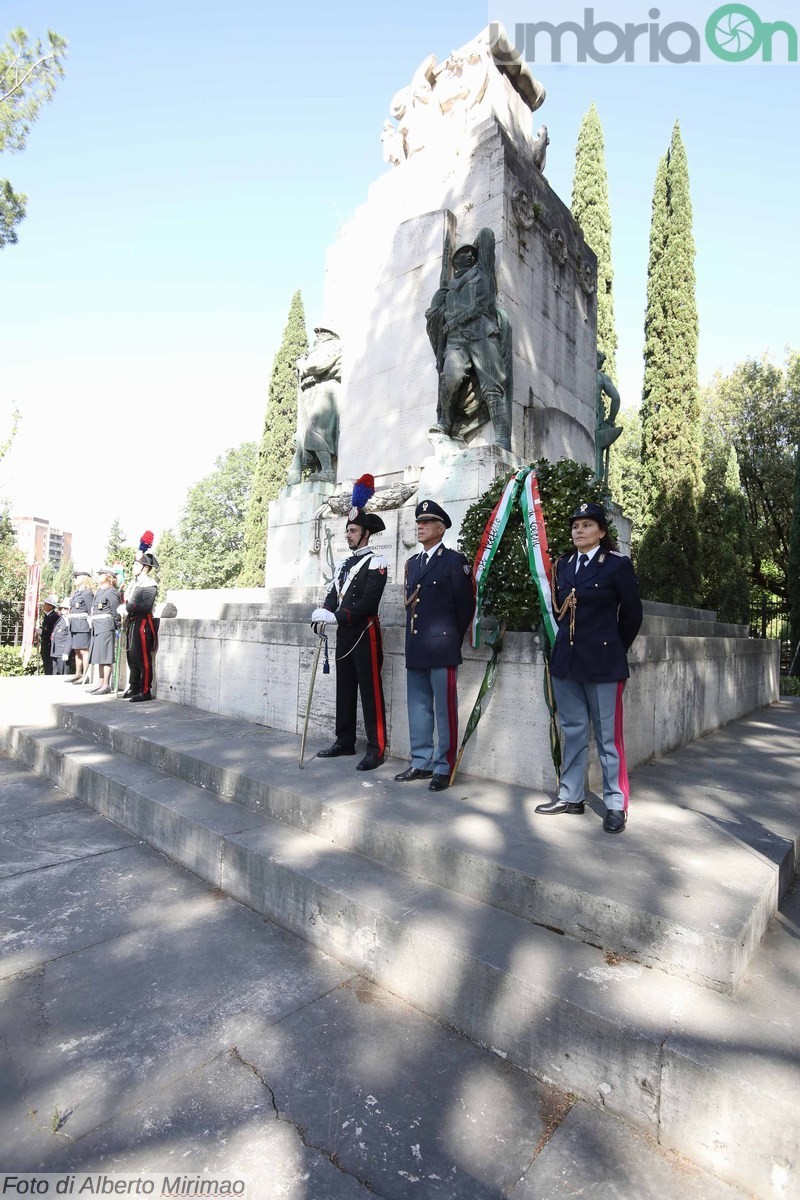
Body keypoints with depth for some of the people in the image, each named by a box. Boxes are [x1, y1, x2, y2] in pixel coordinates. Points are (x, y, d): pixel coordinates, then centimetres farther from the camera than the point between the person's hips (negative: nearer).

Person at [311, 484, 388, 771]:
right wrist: (324, 612, -11)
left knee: (370, 690, -4)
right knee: (344, 689, 13)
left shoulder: (375, 563, -8)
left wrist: (337, 617, -24)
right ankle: (345, 741, 24)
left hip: (365, 633, -8)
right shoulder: (343, 564, 16)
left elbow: (368, 602, -19)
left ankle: (376, 748, 3)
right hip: (344, 634, 8)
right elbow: (333, 595, 11)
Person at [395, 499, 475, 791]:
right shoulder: (412, 563, 17)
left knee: (445, 710, 0)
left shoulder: (454, 561, -3)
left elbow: (466, 605, -3)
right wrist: (412, 640, 12)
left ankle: (443, 768, 10)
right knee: (418, 708, 13)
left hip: (442, 648, -7)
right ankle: (421, 763, 24)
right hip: (415, 648, 7)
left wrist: (453, 638, 2)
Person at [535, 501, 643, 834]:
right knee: (573, 731, 13)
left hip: (602, 661, -5)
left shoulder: (617, 564, -4)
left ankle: (615, 804, 13)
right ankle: (570, 796, 23)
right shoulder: (563, 565, 10)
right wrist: (570, 640, 14)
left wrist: (615, 648, 7)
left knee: (608, 735, 2)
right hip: (566, 658, 5)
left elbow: (632, 612, 1)